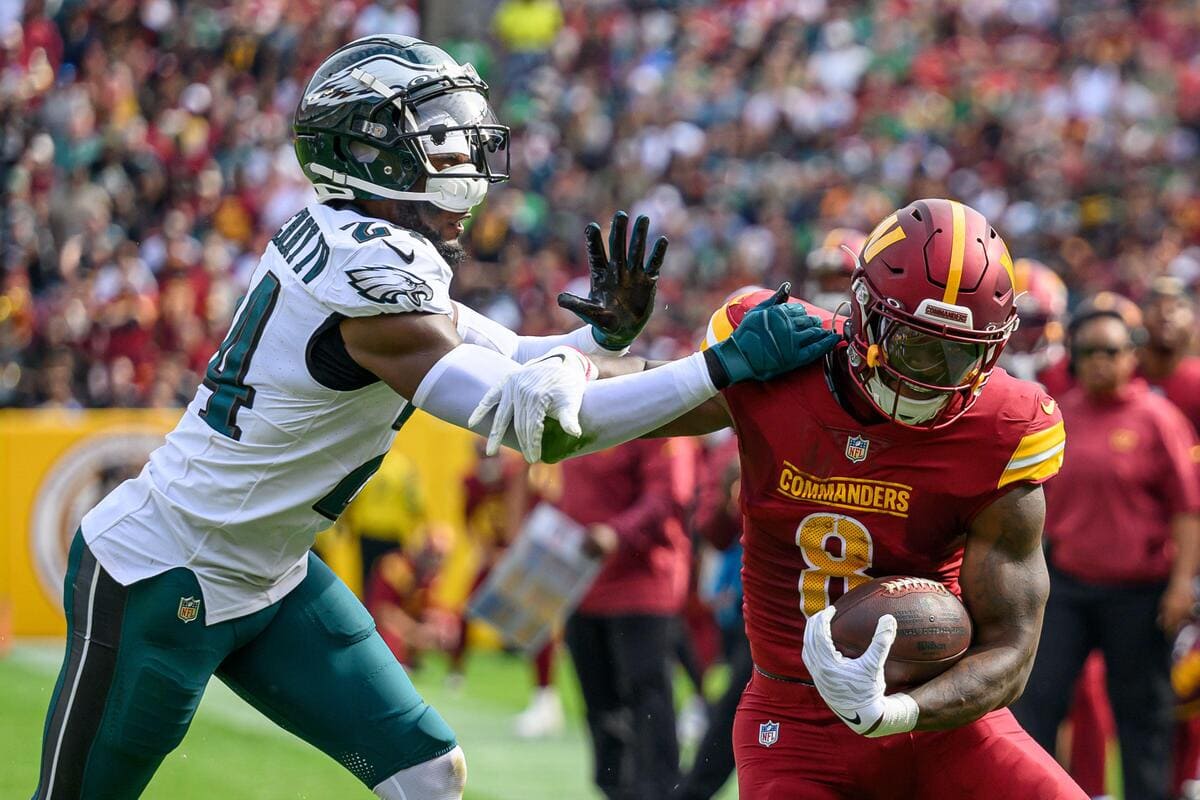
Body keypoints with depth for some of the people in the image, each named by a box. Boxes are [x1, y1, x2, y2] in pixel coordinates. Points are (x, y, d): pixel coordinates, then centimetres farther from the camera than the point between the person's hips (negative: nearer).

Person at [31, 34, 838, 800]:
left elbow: (511, 361, 8)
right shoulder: (369, 276, -27)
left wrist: (607, 330, -12)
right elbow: (535, 419, -29)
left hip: (268, 578, 10)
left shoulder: (338, 237, 1)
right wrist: (728, 366, -27)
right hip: (158, 584, -10)